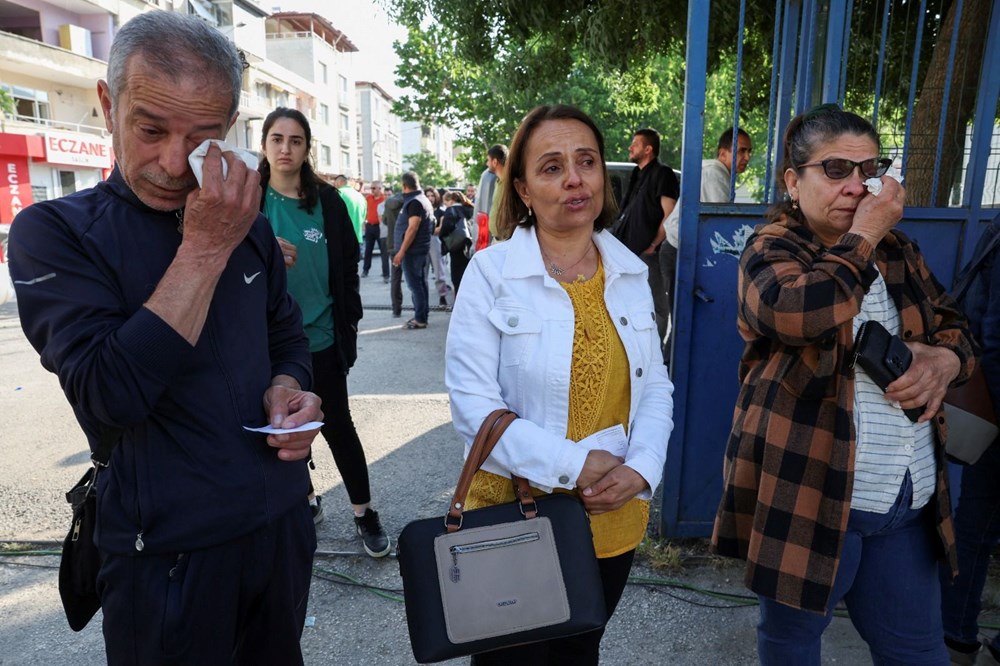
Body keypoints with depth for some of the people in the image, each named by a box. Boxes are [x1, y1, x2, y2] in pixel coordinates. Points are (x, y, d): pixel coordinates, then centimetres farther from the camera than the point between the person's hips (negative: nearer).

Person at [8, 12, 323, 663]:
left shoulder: (248, 224, 2)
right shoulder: (54, 231, -11)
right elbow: (108, 398, -23)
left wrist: (287, 387, -9)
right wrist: (203, 251, -23)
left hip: (284, 521, 5)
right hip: (170, 553, -4)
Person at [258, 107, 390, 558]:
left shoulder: (327, 201, 1)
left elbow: (348, 263, 4)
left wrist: (348, 322, -1)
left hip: (322, 338, -1)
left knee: (337, 425, 3)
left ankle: (364, 512, 17)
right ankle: (304, 499, 34)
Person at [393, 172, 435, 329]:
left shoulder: (414, 202, -15)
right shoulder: (423, 200, 16)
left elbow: (412, 228, -22)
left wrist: (401, 251, -21)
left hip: (412, 250, -10)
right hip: (421, 249, 10)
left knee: (415, 284, -7)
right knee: (421, 283, 12)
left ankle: (419, 319, -5)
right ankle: (422, 317, 17)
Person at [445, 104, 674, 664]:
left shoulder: (630, 272, 1)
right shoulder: (492, 272, -13)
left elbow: (655, 387, 4)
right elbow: (473, 406, -17)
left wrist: (640, 468, -12)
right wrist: (577, 465, -20)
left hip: (615, 520, 4)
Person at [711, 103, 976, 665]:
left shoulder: (897, 250, 11)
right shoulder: (771, 250, -8)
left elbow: (955, 328, 17)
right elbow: (798, 311, -30)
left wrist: (944, 359, -6)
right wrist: (863, 235, -17)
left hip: (911, 499, 6)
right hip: (809, 491, -5)